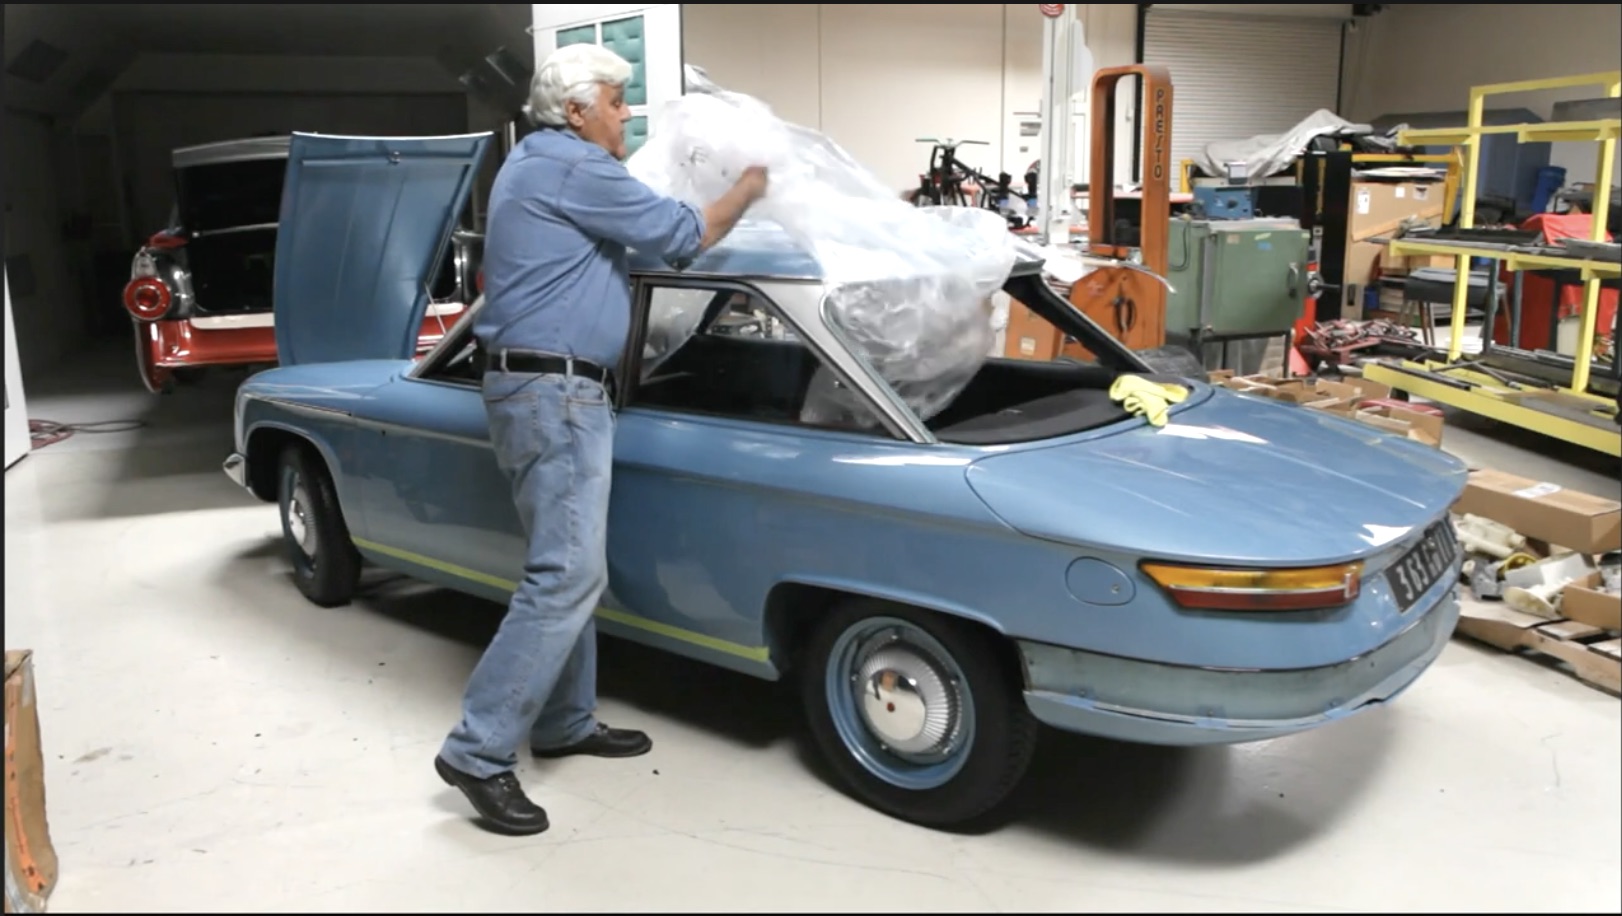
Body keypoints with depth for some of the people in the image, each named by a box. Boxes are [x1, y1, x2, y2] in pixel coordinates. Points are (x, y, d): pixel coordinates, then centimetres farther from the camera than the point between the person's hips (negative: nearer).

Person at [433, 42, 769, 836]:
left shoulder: (537, 163, 19)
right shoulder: (571, 168, -13)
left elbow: (643, 225, 31)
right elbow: (685, 235, -9)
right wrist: (747, 189, 7)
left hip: (546, 388, 11)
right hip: (552, 393, -11)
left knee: (568, 567, 14)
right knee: (568, 576, -12)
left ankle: (564, 723, 24)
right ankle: (478, 751, -8)